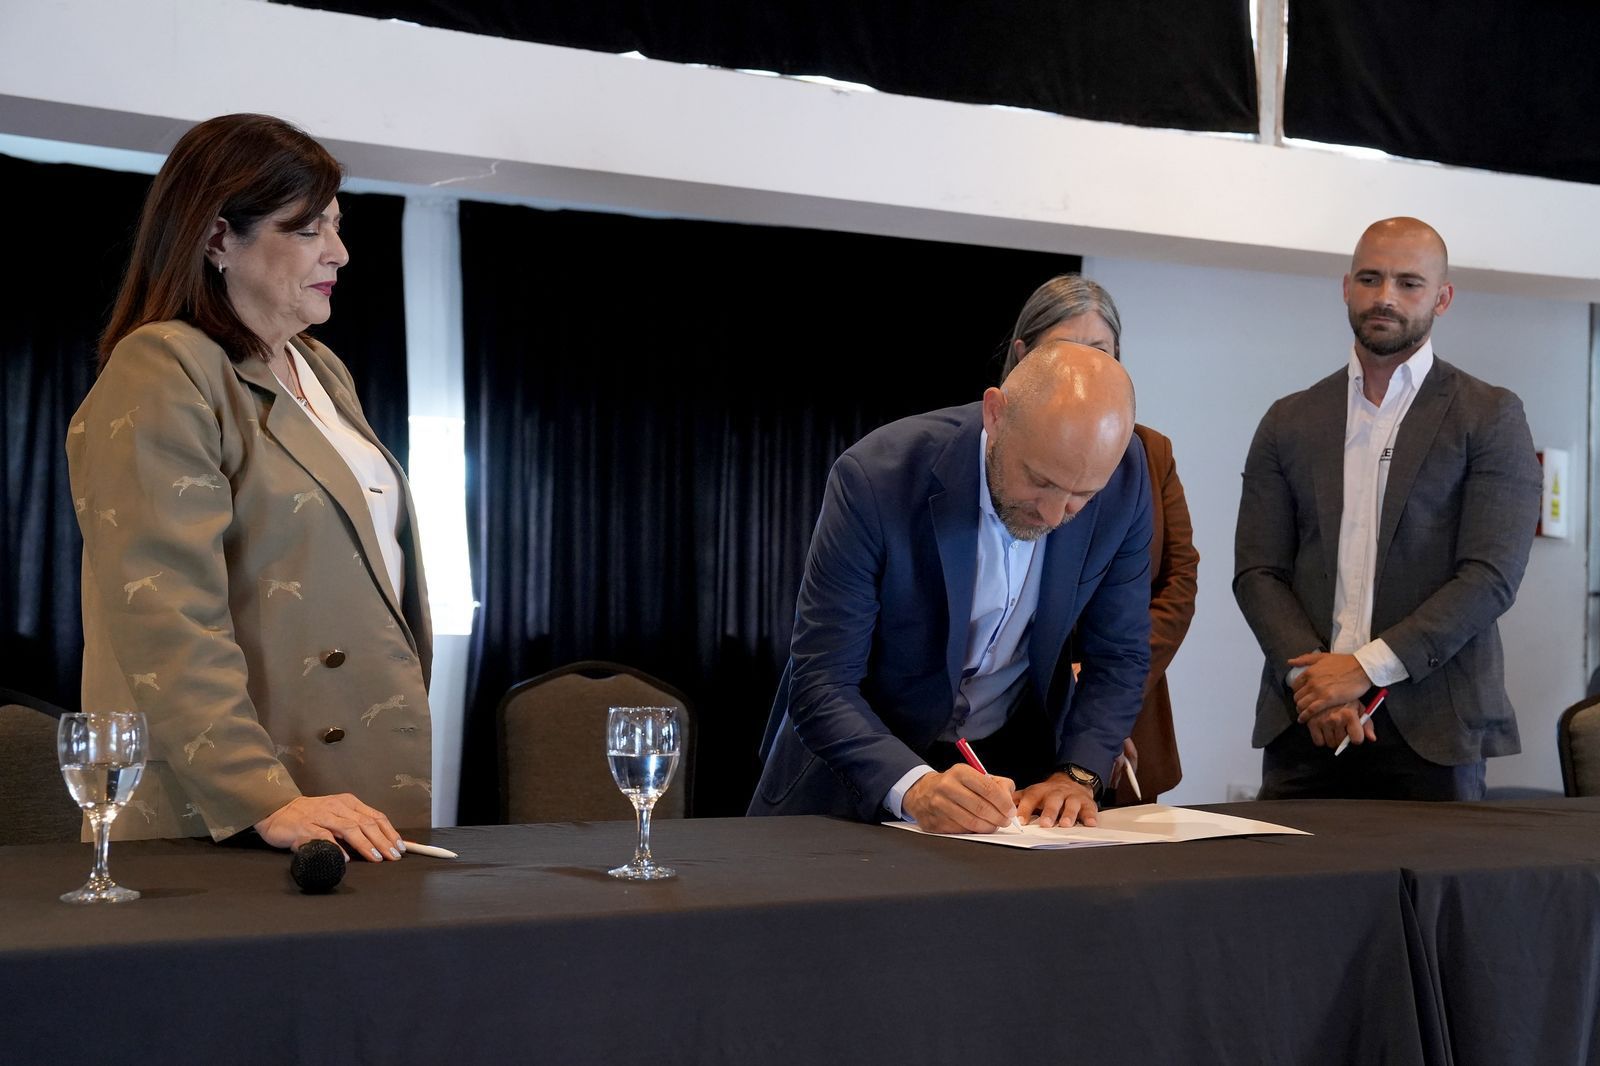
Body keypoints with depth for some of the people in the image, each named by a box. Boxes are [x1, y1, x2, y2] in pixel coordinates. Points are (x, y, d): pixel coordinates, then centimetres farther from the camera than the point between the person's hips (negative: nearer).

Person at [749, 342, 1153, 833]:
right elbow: (820, 685, -24)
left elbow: (1120, 653, -3)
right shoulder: (875, 477, -26)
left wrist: (1076, 775, -17)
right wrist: (915, 787, -39)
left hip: (1016, 763, 3)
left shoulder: (1123, 477, -16)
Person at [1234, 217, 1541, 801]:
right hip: (1305, 720, 2)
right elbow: (1257, 572, 6)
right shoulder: (1289, 422, 12)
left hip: (1432, 728, -2)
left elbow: (1491, 576, -6)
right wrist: (1310, 678, -11)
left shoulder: (1490, 417, 3)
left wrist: (1365, 667, -14)